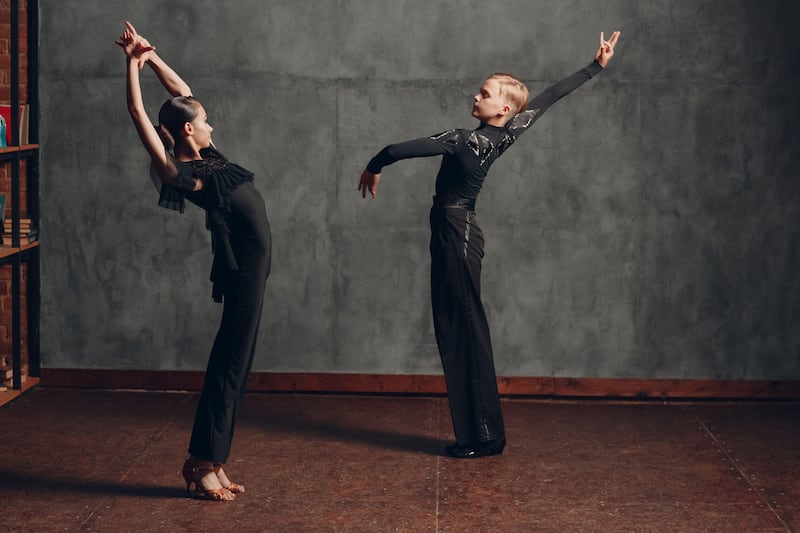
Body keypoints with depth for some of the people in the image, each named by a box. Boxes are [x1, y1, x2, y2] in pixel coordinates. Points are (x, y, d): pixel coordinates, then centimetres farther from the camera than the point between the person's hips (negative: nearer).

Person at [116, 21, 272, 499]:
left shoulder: (203, 158, 10)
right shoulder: (178, 171, -12)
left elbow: (182, 92, 19)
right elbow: (138, 112, -17)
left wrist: (153, 56, 13)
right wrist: (134, 62, -12)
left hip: (252, 262, 9)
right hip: (243, 265, -9)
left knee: (234, 362, 10)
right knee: (231, 362, -5)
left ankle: (210, 462, 14)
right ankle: (203, 463, 1)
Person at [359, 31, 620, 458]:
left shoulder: (469, 142, -21)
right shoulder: (507, 134, 0)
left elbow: (401, 149, -21)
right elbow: (550, 96, 10)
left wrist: (374, 166, -2)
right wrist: (596, 66, 18)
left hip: (455, 234, -9)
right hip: (459, 232, 9)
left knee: (464, 332, -4)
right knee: (458, 331, 10)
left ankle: (484, 436, 2)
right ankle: (478, 432, 15)